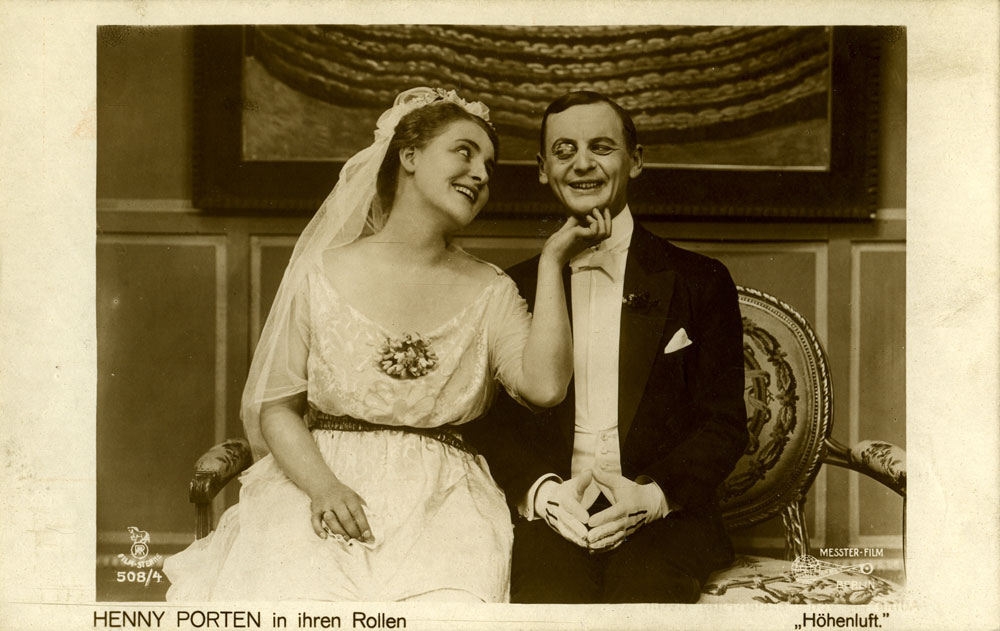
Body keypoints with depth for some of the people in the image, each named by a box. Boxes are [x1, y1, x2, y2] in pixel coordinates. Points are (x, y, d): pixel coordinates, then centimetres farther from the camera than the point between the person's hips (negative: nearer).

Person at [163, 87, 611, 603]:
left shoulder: (491, 291, 10)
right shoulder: (323, 273, 5)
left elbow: (544, 384, -7)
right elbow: (277, 407, 5)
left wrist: (552, 262, -2)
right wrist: (323, 486, -13)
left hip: (442, 502, 1)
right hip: (319, 483, -1)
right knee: (300, 593, -31)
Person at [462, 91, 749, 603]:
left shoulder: (700, 283, 10)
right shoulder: (513, 290, 14)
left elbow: (724, 425, 6)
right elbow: (489, 423, 9)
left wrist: (650, 496, -11)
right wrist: (545, 493, -10)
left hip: (663, 512, 0)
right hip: (547, 514, 1)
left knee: (645, 597, -31)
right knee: (549, 600, -30)